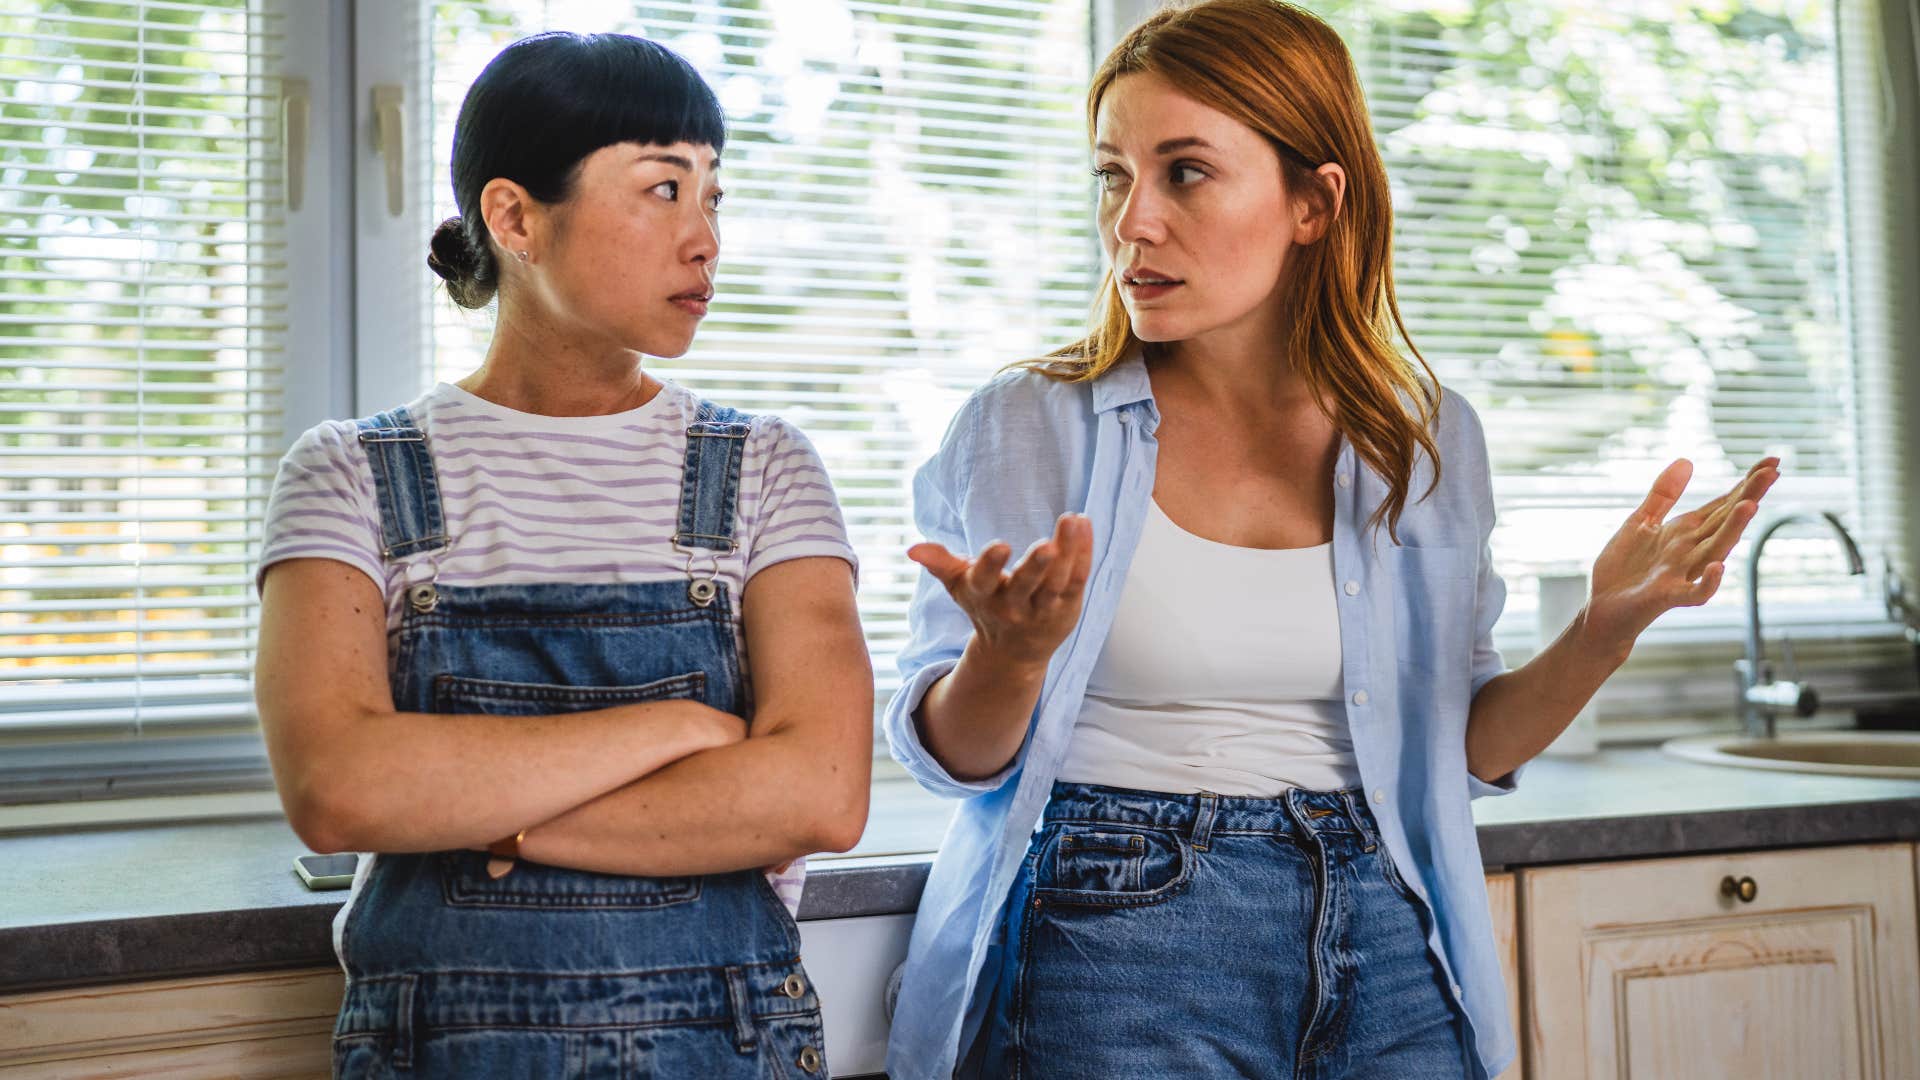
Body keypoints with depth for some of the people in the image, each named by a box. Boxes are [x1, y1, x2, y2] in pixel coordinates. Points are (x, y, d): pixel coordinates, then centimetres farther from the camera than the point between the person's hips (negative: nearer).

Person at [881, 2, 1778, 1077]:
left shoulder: (1430, 437, 3)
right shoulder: (1021, 431, -5)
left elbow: (1462, 745, 8)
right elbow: (950, 754, -3)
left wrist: (1601, 635, -8)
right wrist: (1009, 658, -23)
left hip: (1384, 941, 3)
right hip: (1113, 938, -2)